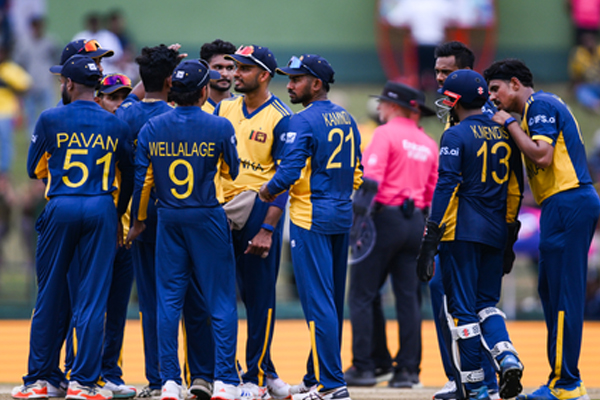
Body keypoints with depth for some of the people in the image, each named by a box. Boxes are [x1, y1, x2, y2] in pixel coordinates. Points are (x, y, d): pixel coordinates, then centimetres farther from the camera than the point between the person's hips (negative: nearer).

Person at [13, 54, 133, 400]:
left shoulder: (50, 120, -1)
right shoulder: (116, 126, 6)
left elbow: (35, 169, 8)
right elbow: (128, 178, 12)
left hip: (61, 208, -1)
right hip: (102, 210, 1)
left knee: (49, 295, 7)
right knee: (93, 298, 2)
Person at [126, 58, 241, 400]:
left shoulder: (152, 128, -1)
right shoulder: (220, 127, -9)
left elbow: (141, 179, 3)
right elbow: (233, 172, 4)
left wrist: (138, 220, 15)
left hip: (169, 220, 3)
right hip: (208, 218, -3)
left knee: (169, 300, 6)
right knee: (221, 301, 3)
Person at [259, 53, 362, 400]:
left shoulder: (304, 121, -14)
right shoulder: (347, 120, 12)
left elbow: (290, 171, -20)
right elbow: (357, 172, 15)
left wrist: (268, 191, -3)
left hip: (311, 218, -9)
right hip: (342, 216, 9)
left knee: (318, 301, -8)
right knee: (333, 302, 13)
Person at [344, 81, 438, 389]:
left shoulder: (386, 133, -5)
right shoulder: (429, 144, 15)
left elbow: (372, 177, -18)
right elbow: (435, 193, 16)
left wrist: (360, 210, -25)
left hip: (385, 217, -7)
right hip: (416, 222, 7)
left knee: (363, 294, -2)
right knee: (409, 297, 7)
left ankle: (365, 366, -5)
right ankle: (408, 369, 5)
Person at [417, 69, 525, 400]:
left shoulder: (456, 136, -8)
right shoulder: (504, 134, 12)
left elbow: (446, 188, -14)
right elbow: (515, 190, 15)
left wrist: (430, 241, -14)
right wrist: (509, 240, 21)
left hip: (461, 232, -6)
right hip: (495, 234, 6)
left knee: (461, 310, 0)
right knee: (486, 304, 15)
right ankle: (506, 357, -11)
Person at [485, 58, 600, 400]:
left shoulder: (540, 105, -8)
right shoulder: (544, 106, 23)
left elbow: (542, 156, -19)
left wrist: (510, 123, -10)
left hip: (566, 202, -11)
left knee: (563, 294, -9)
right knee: (552, 291, 13)